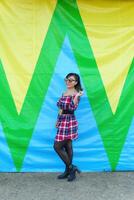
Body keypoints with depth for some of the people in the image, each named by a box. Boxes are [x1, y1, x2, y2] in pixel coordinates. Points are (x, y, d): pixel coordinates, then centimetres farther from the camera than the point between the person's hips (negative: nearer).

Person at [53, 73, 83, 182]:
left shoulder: (76, 94, -12)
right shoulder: (64, 93, 13)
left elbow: (72, 108, -27)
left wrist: (77, 96, -36)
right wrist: (58, 120, 19)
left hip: (69, 122, -8)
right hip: (62, 121, 8)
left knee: (57, 146, -5)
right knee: (67, 147, 13)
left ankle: (70, 168, 9)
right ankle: (69, 170, 23)